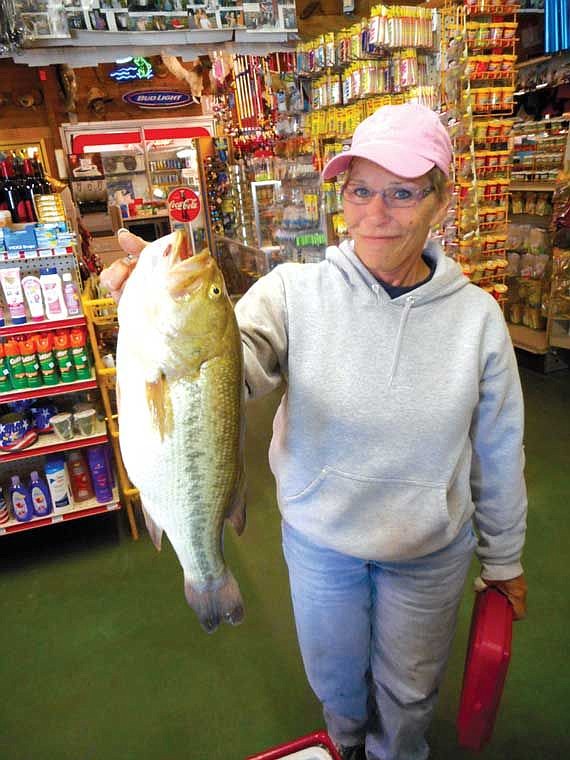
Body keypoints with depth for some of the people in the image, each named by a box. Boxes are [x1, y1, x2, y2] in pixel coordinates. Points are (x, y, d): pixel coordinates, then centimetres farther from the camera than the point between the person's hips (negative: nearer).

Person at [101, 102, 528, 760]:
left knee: (408, 688, 26)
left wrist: (503, 558, 7)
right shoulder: (296, 292, -18)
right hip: (319, 539, 1)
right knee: (334, 677, 29)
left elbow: (498, 452, -4)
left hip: (430, 555, 0)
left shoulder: (476, 315, -14)